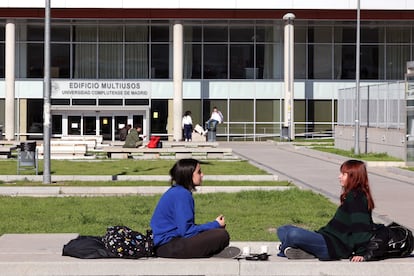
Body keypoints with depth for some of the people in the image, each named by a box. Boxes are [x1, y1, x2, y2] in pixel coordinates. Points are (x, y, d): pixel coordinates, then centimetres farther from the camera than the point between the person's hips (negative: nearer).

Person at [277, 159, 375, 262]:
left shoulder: (356, 198, -13)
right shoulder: (350, 196, 18)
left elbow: (361, 227, -21)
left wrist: (360, 252, -26)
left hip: (336, 247, -11)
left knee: (294, 234, -31)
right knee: (283, 230, 13)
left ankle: (285, 248, 2)